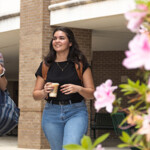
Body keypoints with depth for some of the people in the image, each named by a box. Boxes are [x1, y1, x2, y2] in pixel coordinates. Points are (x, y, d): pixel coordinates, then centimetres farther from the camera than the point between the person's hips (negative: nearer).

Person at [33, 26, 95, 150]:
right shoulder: (46, 65, 8)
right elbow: (35, 95, 11)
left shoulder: (80, 64, 2)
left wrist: (78, 89, -19)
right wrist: (44, 92, -12)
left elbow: (92, 93, 1)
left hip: (76, 113, -3)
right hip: (52, 113, 3)